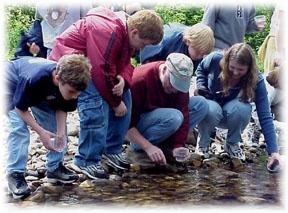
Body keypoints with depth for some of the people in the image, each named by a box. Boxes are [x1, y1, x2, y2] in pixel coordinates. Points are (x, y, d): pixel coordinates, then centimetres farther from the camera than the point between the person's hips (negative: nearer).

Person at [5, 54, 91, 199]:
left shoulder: (70, 83, -29)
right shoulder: (35, 79, -45)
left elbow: (61, 109, -10)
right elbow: (21, 108, -29)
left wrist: (60, 132, -24)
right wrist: (41, 132, -34)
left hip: (41, 92, 6)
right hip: (13, 85, -5)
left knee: (54, 125, -3)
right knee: (19, 127, -20)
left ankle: (54, 168, 9)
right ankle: (15, 174, -12)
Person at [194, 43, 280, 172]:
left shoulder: (256, 81, -25)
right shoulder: (216, 59, -25)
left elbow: (265, 117, -28)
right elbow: (201, 69, 2)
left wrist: (273, 152, -35)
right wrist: (201, 86, -18)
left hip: (231, 115, 1)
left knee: (243, 108, -37)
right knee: (212, 110, -39)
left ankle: (232, 144, -6)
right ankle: (203, 142, -6)